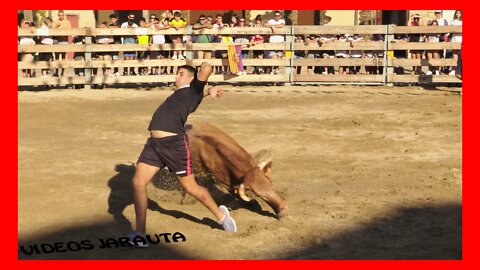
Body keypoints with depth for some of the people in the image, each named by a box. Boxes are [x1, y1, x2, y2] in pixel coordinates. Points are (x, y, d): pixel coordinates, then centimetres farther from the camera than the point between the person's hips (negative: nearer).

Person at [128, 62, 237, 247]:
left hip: (174, 143, -7)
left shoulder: (194, 90, 4)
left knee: (190, 187, 2)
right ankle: (139, 234, 2)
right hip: (154, 143, 7)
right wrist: (209, 91, 22)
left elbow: (206, 69, -9)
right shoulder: (179, 94, 26)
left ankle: (220, 214, 26)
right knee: (138, 182, -4)